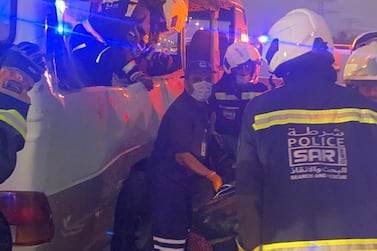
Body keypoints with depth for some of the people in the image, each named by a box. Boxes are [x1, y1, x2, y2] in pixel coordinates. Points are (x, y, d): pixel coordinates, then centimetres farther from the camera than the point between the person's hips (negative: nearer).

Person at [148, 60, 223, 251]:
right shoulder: (180, 111, -20)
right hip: (168, 181, -10)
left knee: (183, 231, 19)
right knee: (170, 236, -10)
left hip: (186, 180, 10)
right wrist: (211, 175, -28)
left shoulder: (203, 107, 10)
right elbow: (182, 156, -25)